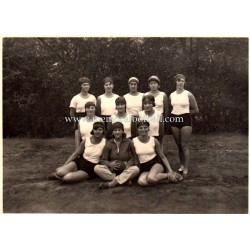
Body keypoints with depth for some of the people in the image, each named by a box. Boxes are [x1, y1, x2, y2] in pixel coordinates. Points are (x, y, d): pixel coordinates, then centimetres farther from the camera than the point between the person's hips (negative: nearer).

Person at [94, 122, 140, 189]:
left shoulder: (128, 142, 3)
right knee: (97, 168, -26)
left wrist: (126, 165, -21)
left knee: (136, 169, -32)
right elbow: (103, 160, 4)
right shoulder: (109, 144, 6)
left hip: (125, 170, -1)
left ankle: (111, 183, -32)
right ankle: (124, 180, -28)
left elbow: (132, 158, 0)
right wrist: (110, 164, -18)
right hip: (112, 169, 1)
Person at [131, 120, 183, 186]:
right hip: (144, 167, 3)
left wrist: (170, 170, -7)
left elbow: (163, 156, 0)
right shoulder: (134, 142, -3)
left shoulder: (154, 140, -6)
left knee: (151, 178, -35)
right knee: (141, 182, -30)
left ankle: (169, 175, -7)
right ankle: (165, 179, -12)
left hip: (156, 163, -3)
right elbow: (136, 158, 9)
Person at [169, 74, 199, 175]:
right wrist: (175, 113, 4)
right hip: (174, 120, 4)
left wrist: (184, 113, 2)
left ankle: (186, 168, 4)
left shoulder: (188, 94, -4)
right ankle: (182, 165, 24)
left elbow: (196, 110, 1)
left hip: (185, 120, -4)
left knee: (184, 145, -4)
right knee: (179, 145, 10)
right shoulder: (171, 95, 6)